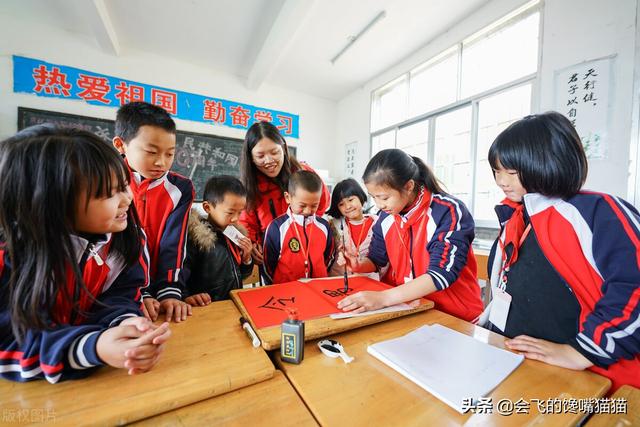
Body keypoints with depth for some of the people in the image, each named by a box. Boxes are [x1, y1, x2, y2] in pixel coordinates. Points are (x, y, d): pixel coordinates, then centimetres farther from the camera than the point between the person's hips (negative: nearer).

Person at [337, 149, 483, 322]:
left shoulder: (449, 211, -18)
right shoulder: (387, 215, -1)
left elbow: (442, 274, -26)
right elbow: (376, 259, 9)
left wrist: (384, 297, -34)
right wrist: (357, 266, -13)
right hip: (402, 304, 6)